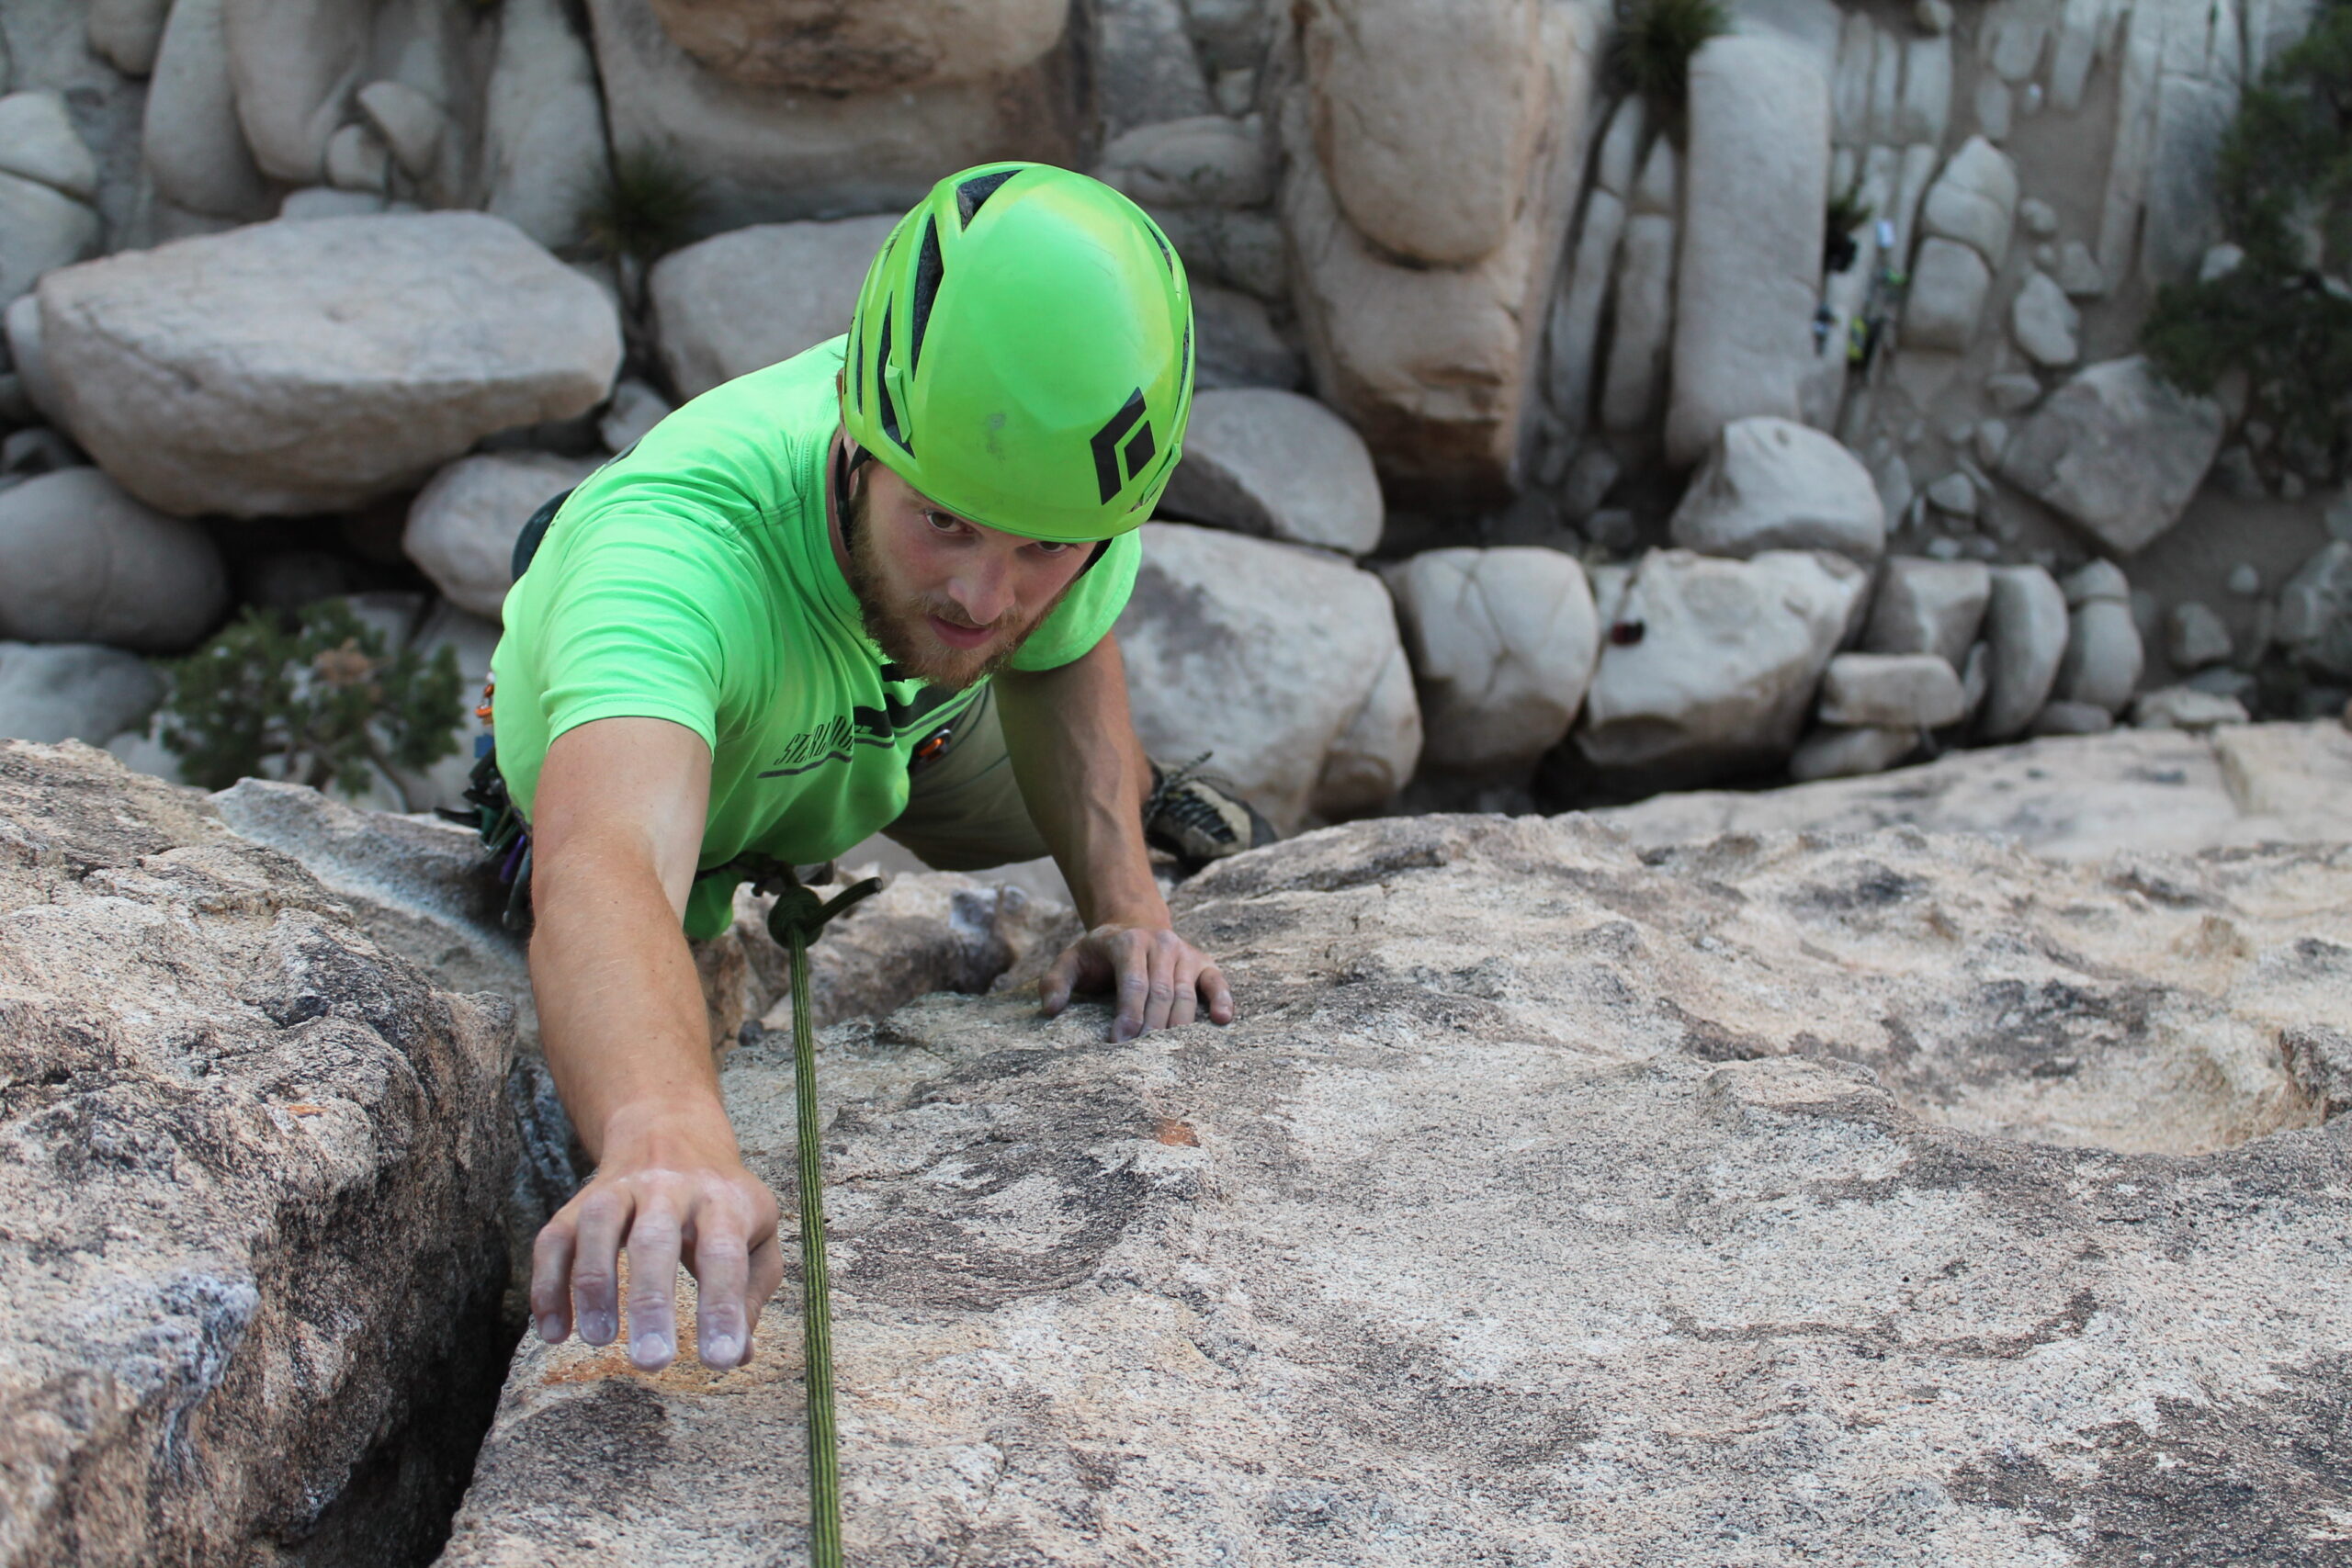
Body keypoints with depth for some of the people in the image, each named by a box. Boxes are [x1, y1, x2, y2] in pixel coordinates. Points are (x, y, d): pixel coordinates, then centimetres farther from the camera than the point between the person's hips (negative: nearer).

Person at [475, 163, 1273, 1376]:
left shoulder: (1051, 452, -36)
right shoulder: (671, 546, -53)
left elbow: (1063, 656, -13)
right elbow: (606, 876, -71)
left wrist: (1124, 905, -27)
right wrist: (665, 1142, -91)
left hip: (907, 723, 3)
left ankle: (1135, 787, 55)